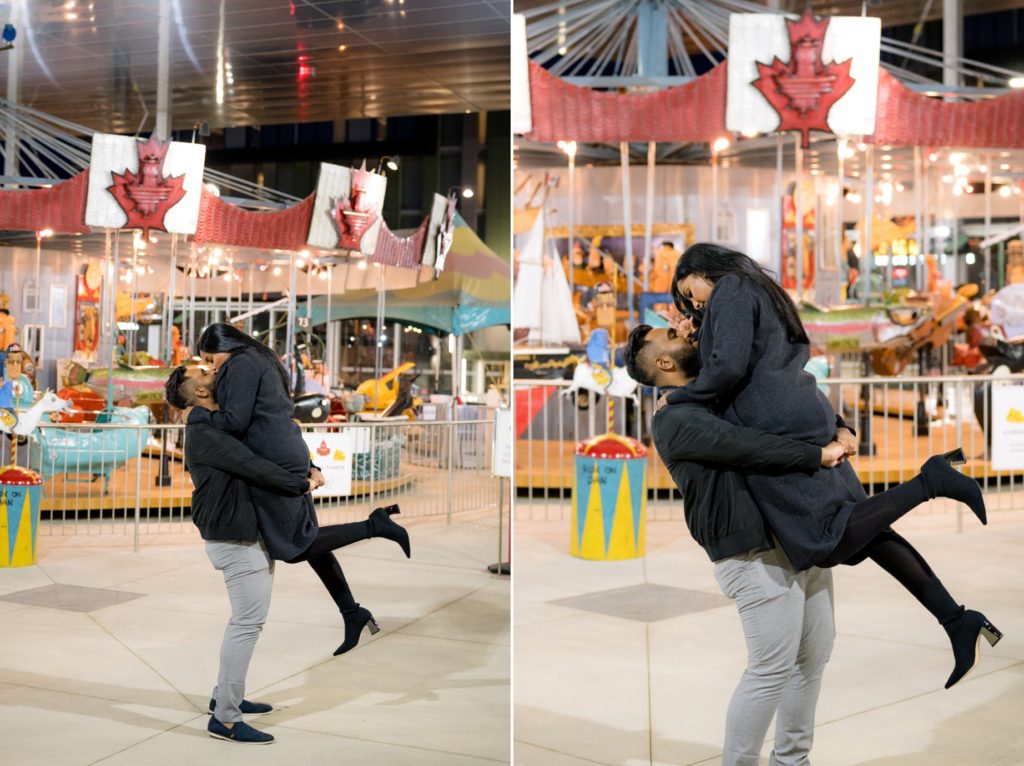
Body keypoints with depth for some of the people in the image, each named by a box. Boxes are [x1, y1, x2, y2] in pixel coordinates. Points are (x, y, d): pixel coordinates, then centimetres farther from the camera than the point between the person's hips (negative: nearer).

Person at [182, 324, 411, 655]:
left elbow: (234, 421, -19)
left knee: (293, 547, -5)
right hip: (288, 457, 10)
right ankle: (352, 613, 15)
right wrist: (307, 466, 22)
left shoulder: (242, 364, -9)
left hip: (273, 463, -10)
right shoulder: (261, 363, 23)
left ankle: (374, 525, -7)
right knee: (306, 539, 12)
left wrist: (196, 414, -3)